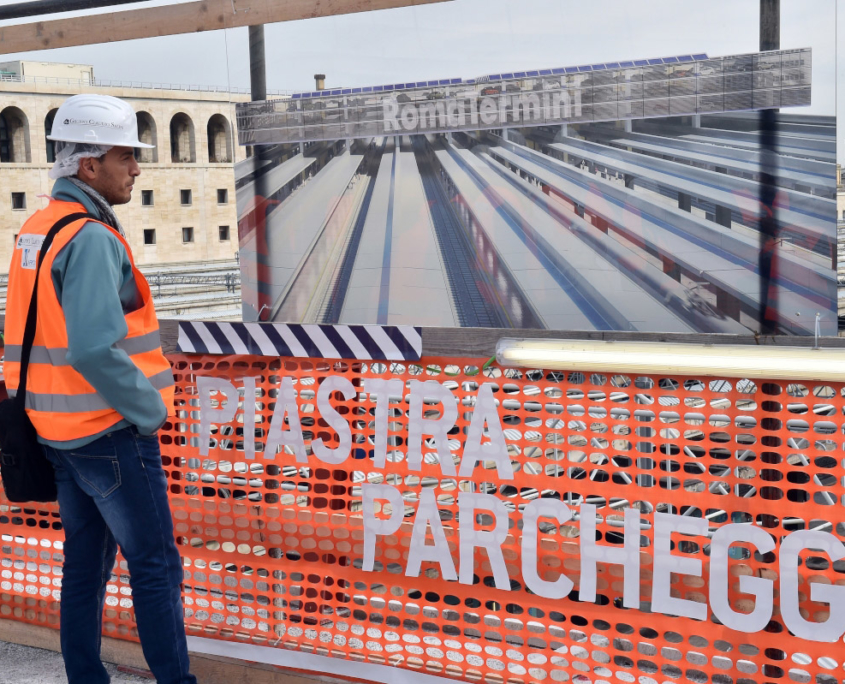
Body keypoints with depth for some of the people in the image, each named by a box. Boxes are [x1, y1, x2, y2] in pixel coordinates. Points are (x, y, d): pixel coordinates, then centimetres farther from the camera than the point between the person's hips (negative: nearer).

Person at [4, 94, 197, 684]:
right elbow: (95, 348, -29)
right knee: (156, 566, 1)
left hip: (61, 431, 9)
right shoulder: (92, 238, -20)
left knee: (86, 563, 16)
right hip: (110, 431, -9)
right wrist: (149, 408, -16)